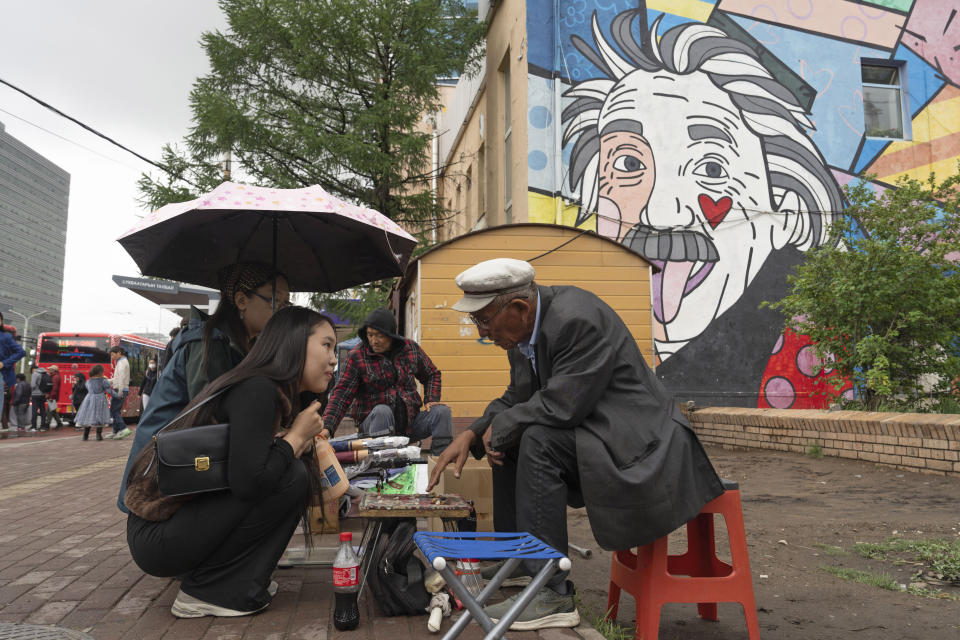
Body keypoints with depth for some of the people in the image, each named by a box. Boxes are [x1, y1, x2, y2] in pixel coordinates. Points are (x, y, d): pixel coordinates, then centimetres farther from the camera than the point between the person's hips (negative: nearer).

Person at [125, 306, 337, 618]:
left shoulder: (282, 397, 8)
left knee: (305, 472, 7)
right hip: (157, 537, -9)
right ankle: (207, 590, -6)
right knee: (292, 477, -19)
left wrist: (307, 440, -6)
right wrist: (296, 435, -15)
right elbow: (248, 481, -30)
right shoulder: (257, 390, -20)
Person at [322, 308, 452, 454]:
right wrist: (327, 427, -25)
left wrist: (431, 400, 1)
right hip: (375, 421, -3)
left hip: (409, 422, 3)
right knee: (382, 411, -35)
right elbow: (341, 394, -12)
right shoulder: (356, 356, -6)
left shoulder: (410, 347, 3)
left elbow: (432, 374, 18)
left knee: (442, 412, -20)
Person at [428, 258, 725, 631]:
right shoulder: (524, 329, 3)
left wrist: (498, 428, -14)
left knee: (538, 441, -27)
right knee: (506, 440, 10)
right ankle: (515, 559, 20)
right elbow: (517, 399, 10)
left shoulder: (578, 318, -25)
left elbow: (560, 406, -30)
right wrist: (472, 435, -5)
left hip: (640, 440, -10)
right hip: (595, 429, 10)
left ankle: (552, 595, -18)